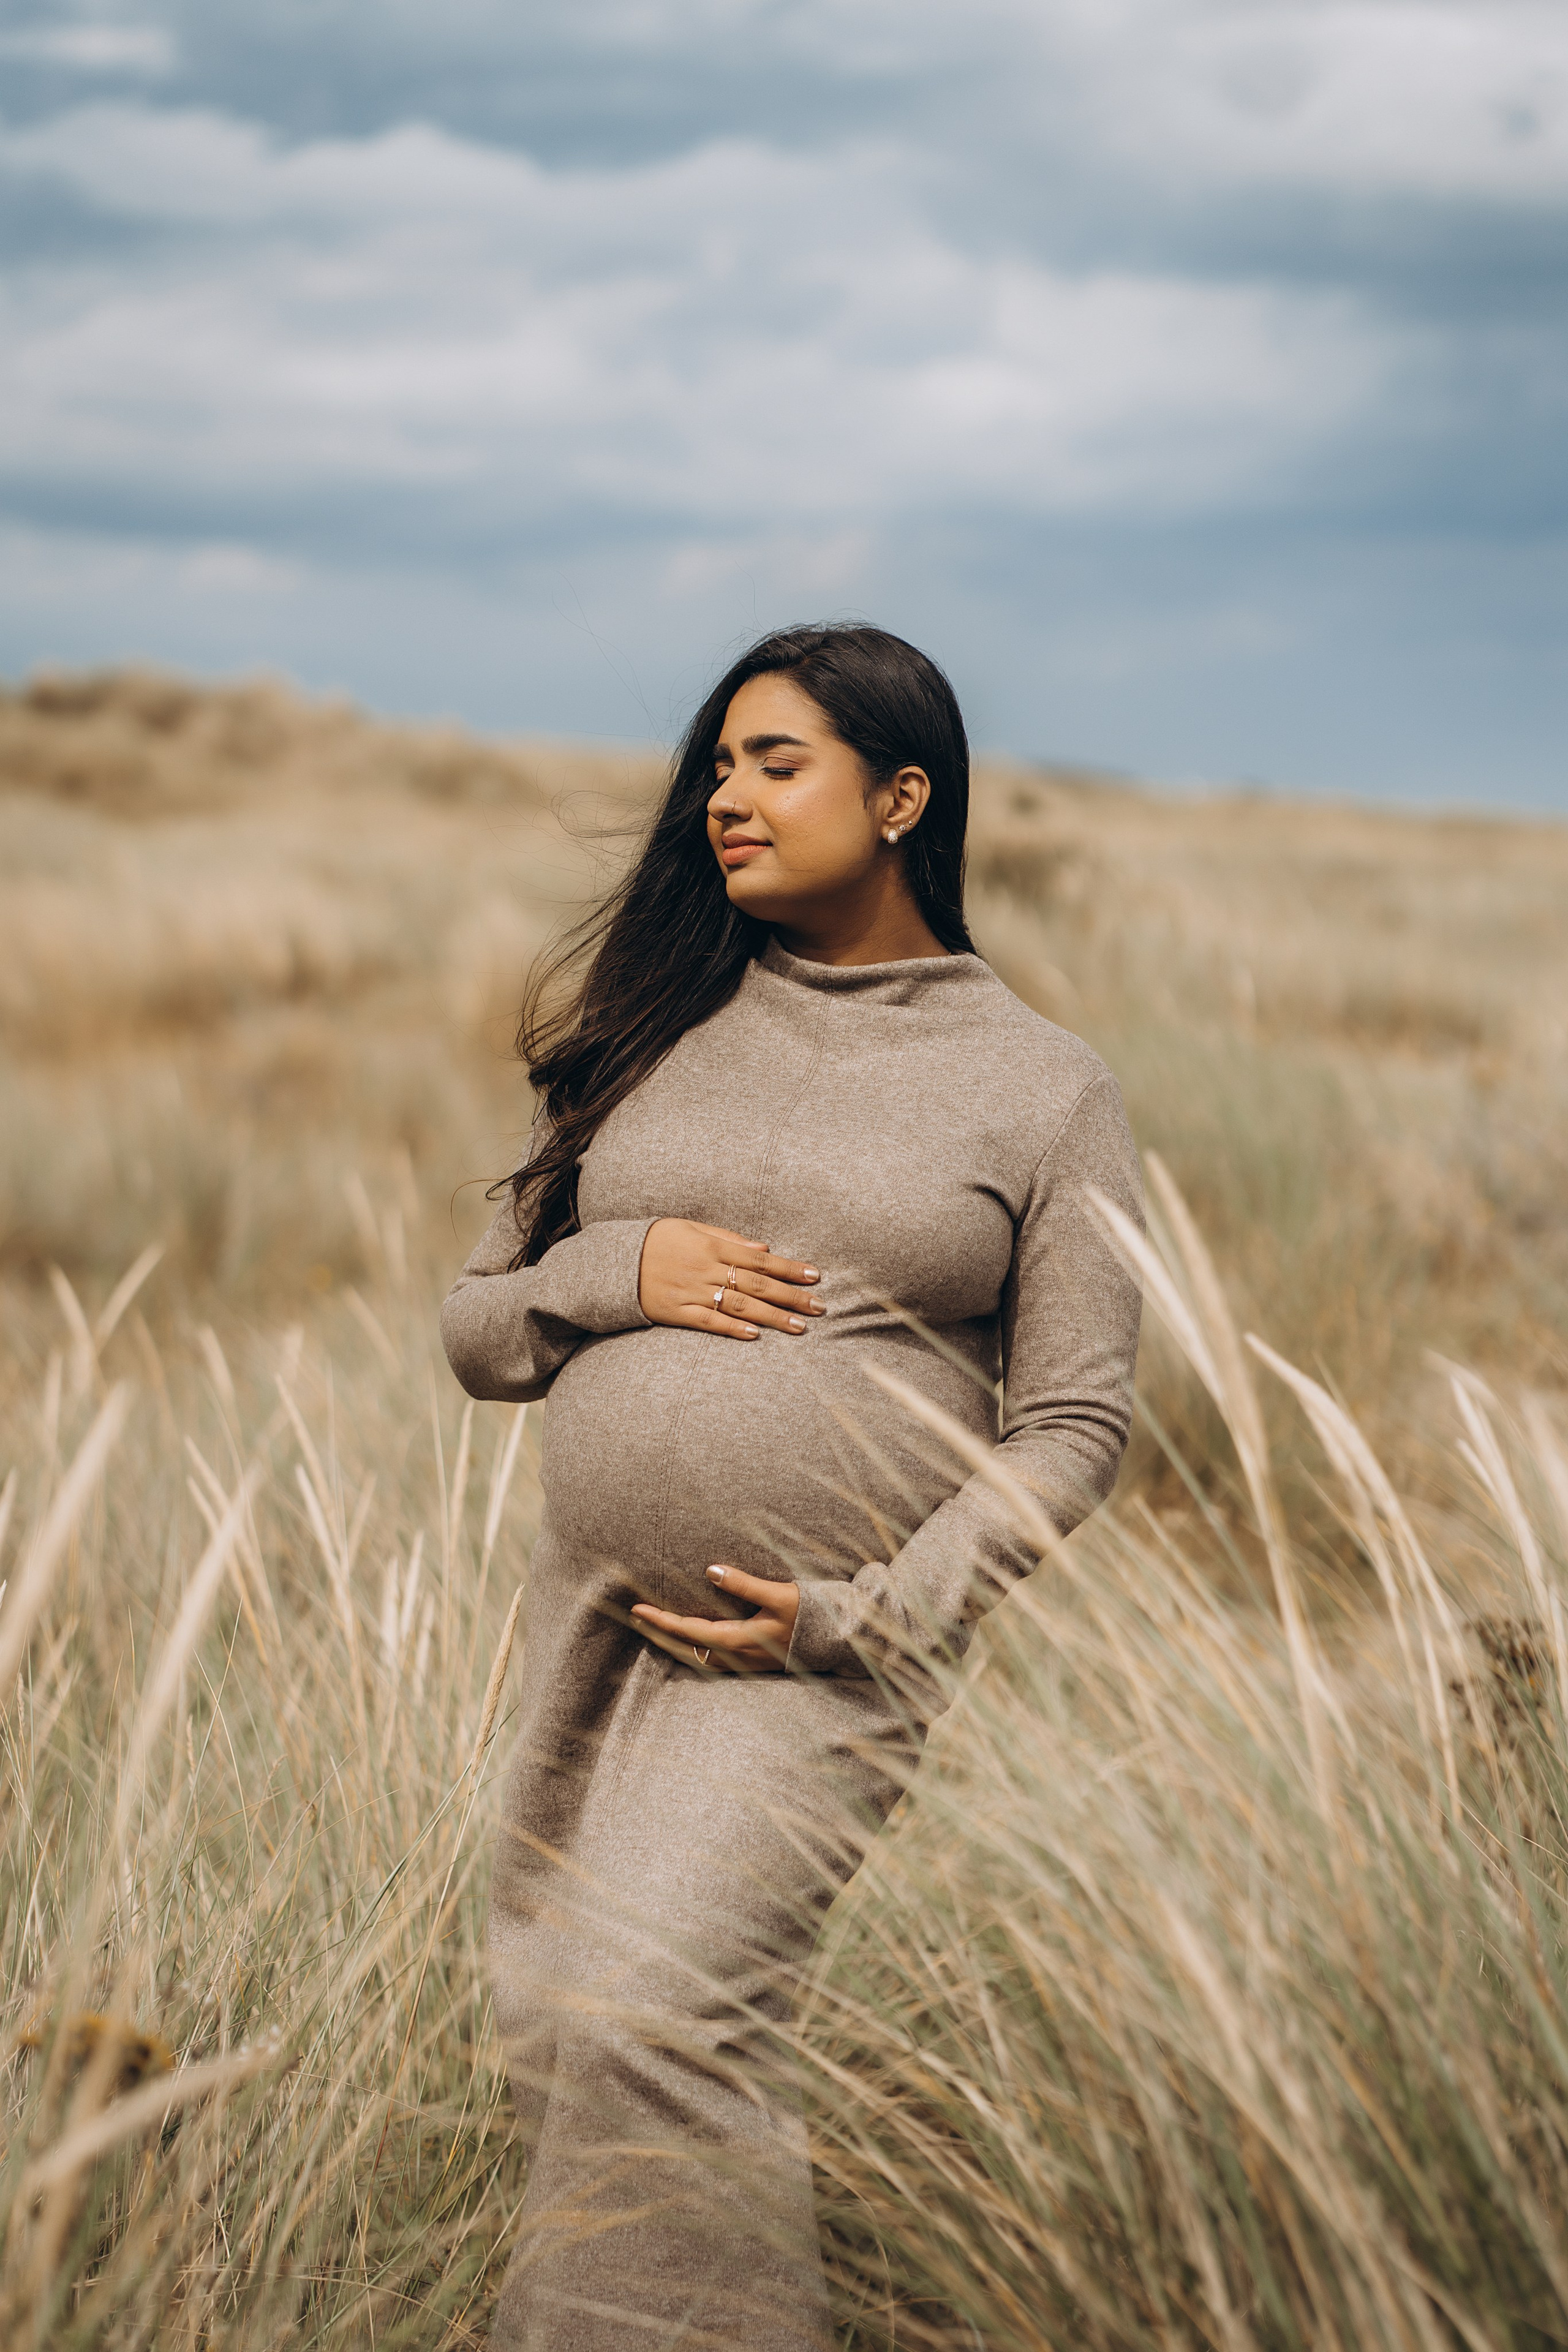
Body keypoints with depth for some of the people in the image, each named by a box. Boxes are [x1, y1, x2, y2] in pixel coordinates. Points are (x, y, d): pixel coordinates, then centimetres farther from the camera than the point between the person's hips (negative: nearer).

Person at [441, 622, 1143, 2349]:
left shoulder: (1045, 1090, 1)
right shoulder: (653, 1028, 11)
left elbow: (1073, 1427, -2)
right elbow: (474, 1324, 13)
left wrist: (863, 1617, -12)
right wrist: (615, 1270, -7)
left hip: (829, 1650, -5)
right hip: (586, 1622, 5)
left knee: (647, 2017, -20)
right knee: (545, 2034, 7)